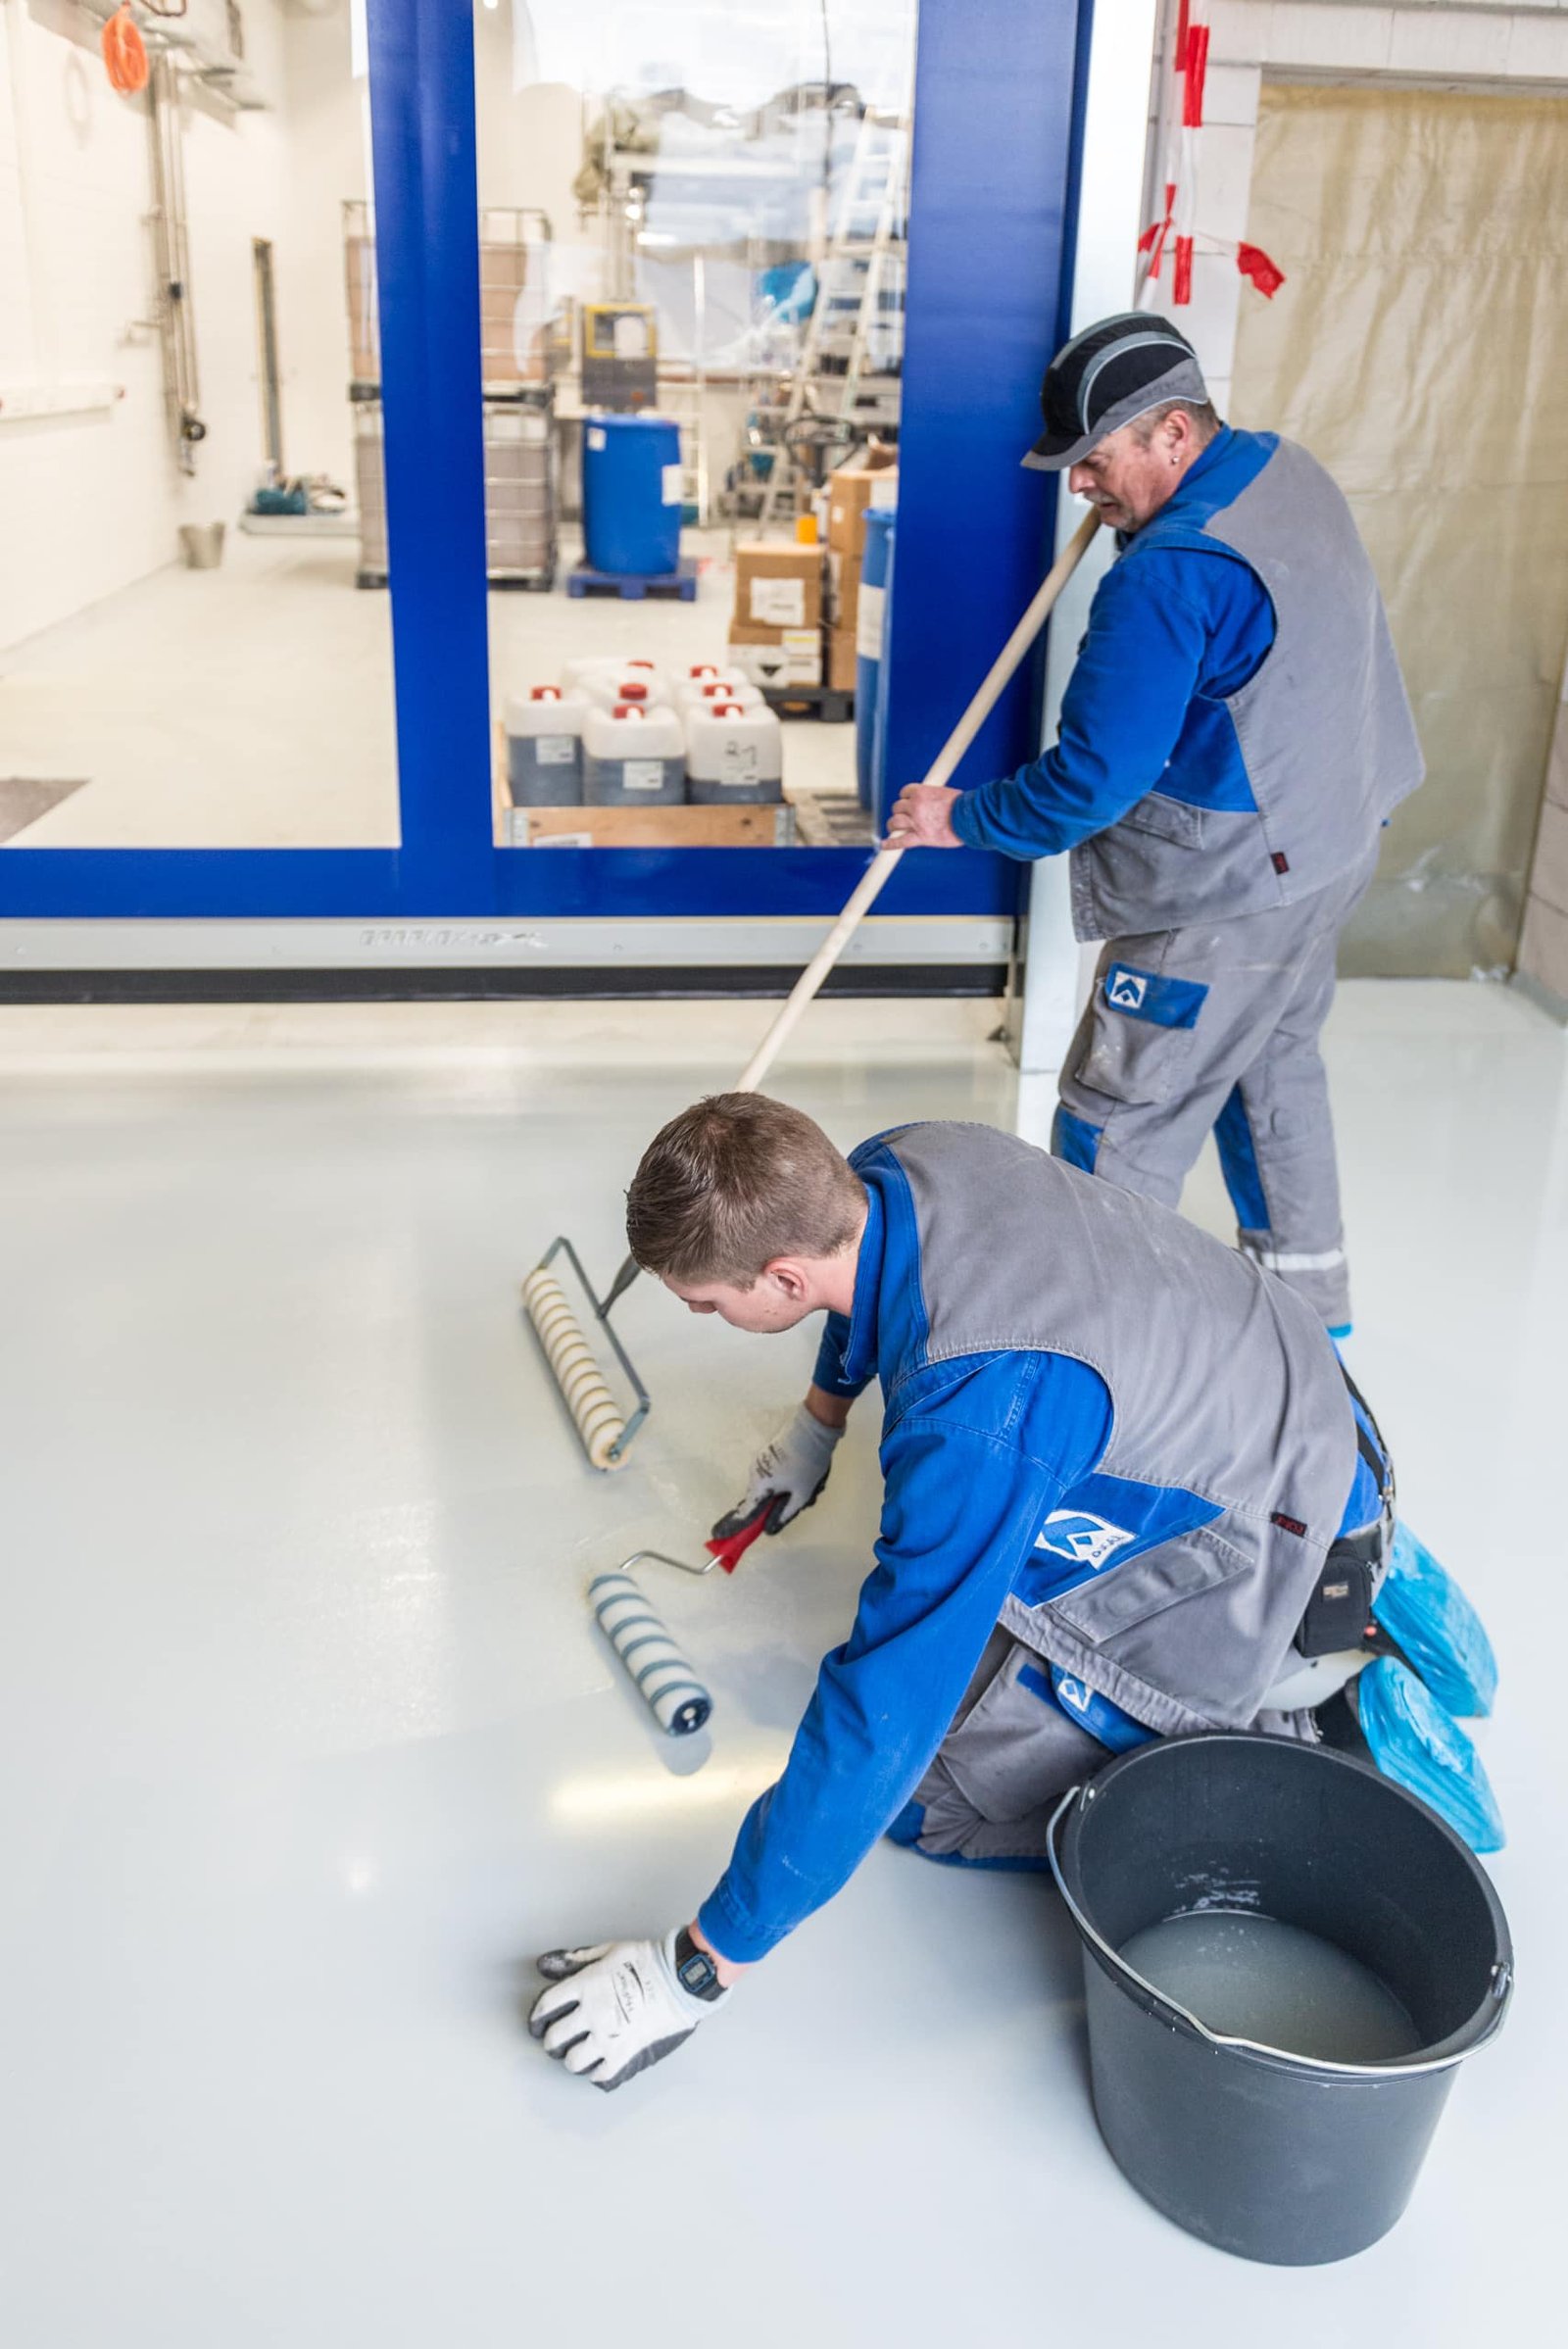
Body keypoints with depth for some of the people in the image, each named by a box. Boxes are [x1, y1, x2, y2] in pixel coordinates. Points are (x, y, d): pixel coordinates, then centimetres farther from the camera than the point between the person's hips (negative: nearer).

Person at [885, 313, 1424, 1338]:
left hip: (1229, 897, -10)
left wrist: (963, 818, -11)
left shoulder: (1170, 573, -27)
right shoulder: (1291, 472, 3)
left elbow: (1095, 778, -26)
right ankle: (1307, 1285, 41)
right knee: (1274, 1059, 26)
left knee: (1121, 1120, 0)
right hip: (1327, 843, 10)